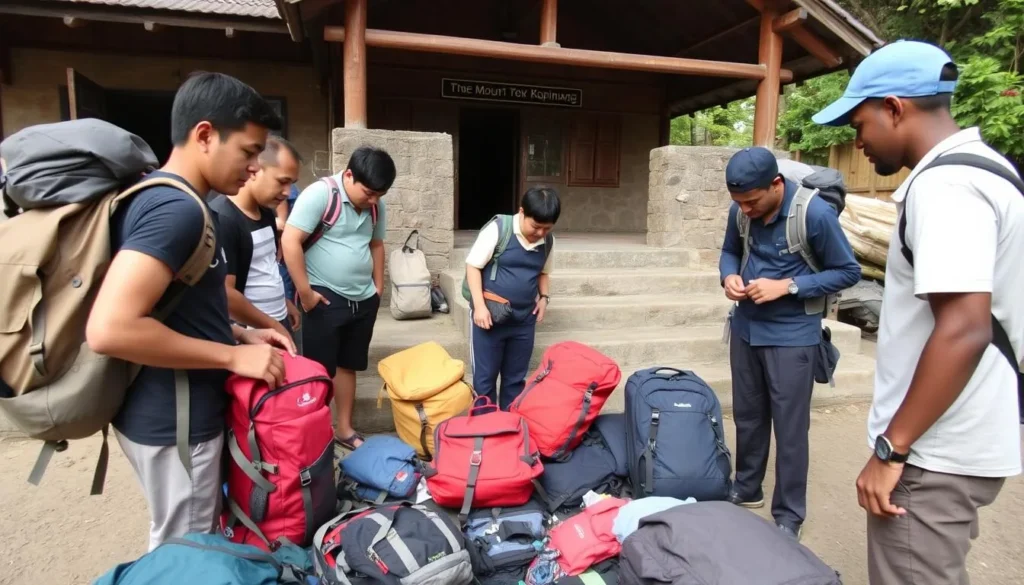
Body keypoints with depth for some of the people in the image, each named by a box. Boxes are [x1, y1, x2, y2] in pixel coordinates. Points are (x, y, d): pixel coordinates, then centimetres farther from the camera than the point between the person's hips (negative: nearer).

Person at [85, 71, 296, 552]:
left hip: (170, 414, 9)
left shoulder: (159, 197, 8)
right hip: (173, 424, -9)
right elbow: (110, 329, -32)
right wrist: (234, 355, -24)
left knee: (182, 545, 26)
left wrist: (240, 334, 6)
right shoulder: (176, 208, -24)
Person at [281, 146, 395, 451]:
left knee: (347, 366, 16)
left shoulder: (376, 206, 5)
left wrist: (378, 287, 14)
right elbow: (290, 240, -19)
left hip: (363, 300, 6)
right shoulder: (319, 194, -15)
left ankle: (344, 429, 28)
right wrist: (304, 292, -17)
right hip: (325, 298, -6)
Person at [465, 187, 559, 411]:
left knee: (515, 378, 15)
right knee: (485, 378, 5)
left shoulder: (548, 242, 2)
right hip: (489, 317, -4)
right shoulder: (497, 230, -14)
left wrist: (544, 297, 1)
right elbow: (473, 266, -11)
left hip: (524, 321, 5)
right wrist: (480, 306, -16)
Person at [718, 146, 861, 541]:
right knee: (747, 416, 18)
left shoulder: (816, 214, -20)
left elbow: (848, 272, -11)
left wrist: (787, 286, -22)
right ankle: (746, 489, 37)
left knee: (789, 428, 4)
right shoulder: (740, 211, -5)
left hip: (792, 335, -5)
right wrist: (729, 276, -11)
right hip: (745, 327, 5)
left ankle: (789, 516, 21)